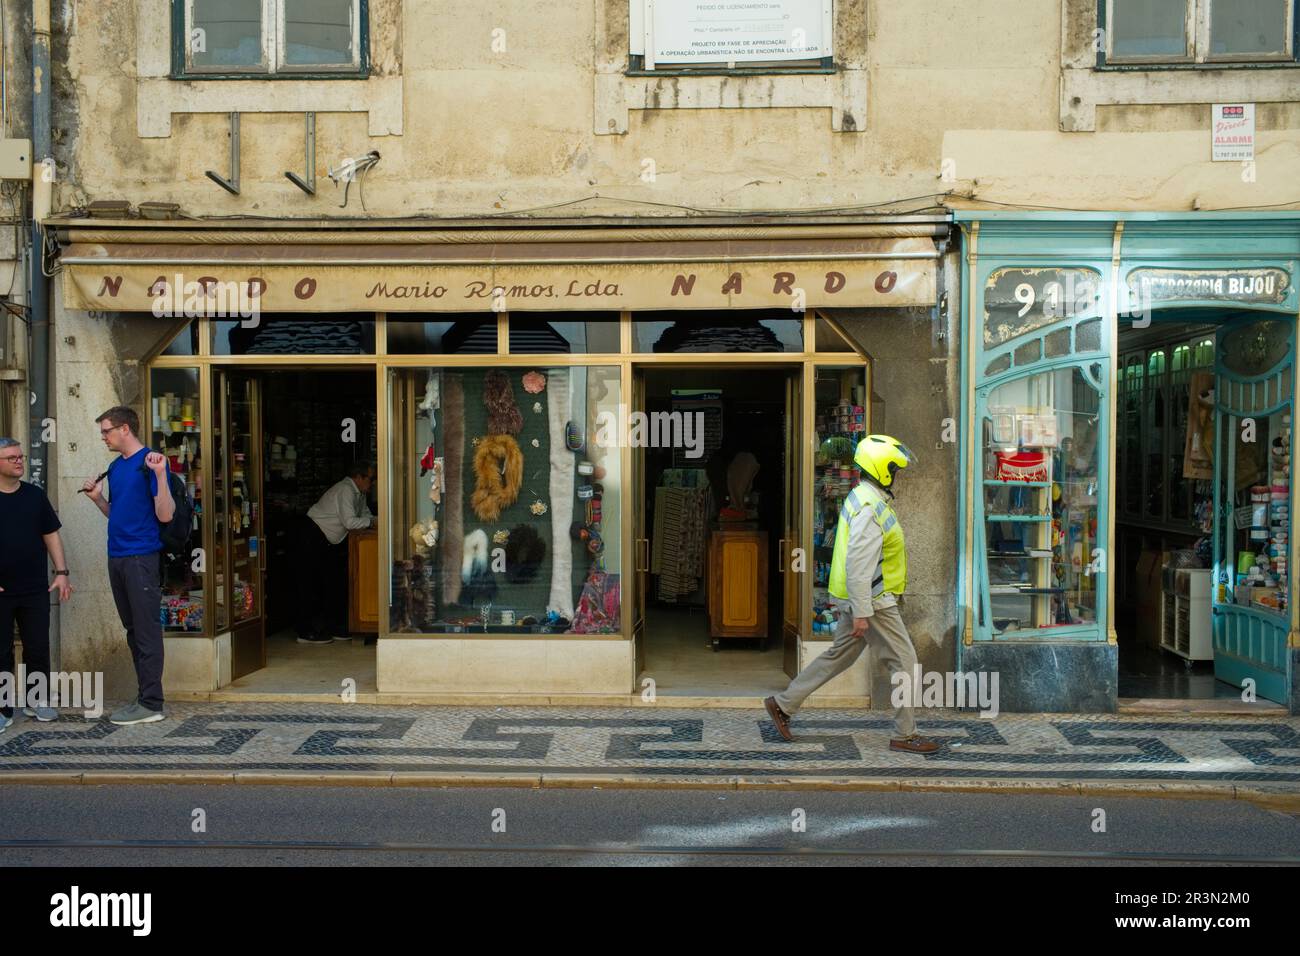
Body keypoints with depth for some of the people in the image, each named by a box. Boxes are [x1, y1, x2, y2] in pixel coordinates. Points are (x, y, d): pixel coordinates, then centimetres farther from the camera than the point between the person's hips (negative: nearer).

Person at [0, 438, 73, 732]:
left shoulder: (35, 495, 6)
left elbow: (51, 535, 10)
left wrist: (61, 572, 2)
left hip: (35, 590, 2)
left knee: (38, 648, 6)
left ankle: (38, 701, 19)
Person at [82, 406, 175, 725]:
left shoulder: (150, 461, -8)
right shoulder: (115, 467, 15)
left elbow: (165, 515, -14)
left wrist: (160, 474, -25)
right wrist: (97, 498, 4)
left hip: (142, 558, -8)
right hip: (117, 556, 8)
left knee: (147, 631, -5)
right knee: (133, 630, 12)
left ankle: (151, 704, -1)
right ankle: (145, 696, 20)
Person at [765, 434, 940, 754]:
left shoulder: (865, 498, 14)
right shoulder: (870, 507, -20)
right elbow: (858, 562, -26)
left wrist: (845, 601, 26)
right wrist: (861, 612, -26)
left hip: (859, 598, 10)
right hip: (872, 600, -10)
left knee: (838, 656, 15)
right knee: (903, 660, 0)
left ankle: (783, 704, 19)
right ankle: (906, 735, 10)